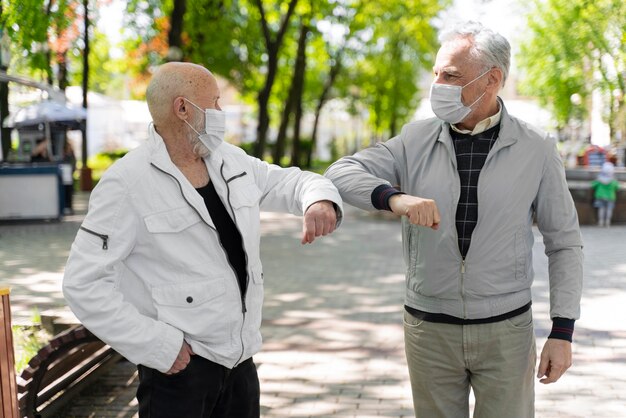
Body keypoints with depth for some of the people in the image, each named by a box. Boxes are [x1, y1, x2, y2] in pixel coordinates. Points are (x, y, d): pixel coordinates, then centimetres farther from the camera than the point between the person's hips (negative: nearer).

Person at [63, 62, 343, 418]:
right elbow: (84, 282, -16)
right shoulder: (128, 184, -14)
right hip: (178, 362, -6)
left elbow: (290, 181, 14)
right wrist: (156, 343, -18)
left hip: (240, 357, 7)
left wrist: (319, 199, -10)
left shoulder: (231, 161, 5)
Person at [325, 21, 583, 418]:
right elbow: (341, 172, -8)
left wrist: (563, 331, -5)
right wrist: (394, 196, -28)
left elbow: (564, 243, 1)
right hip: (429, 327, 2)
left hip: (506, 328, -1)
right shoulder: (417, 140, -1)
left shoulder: (536, 149, -5)